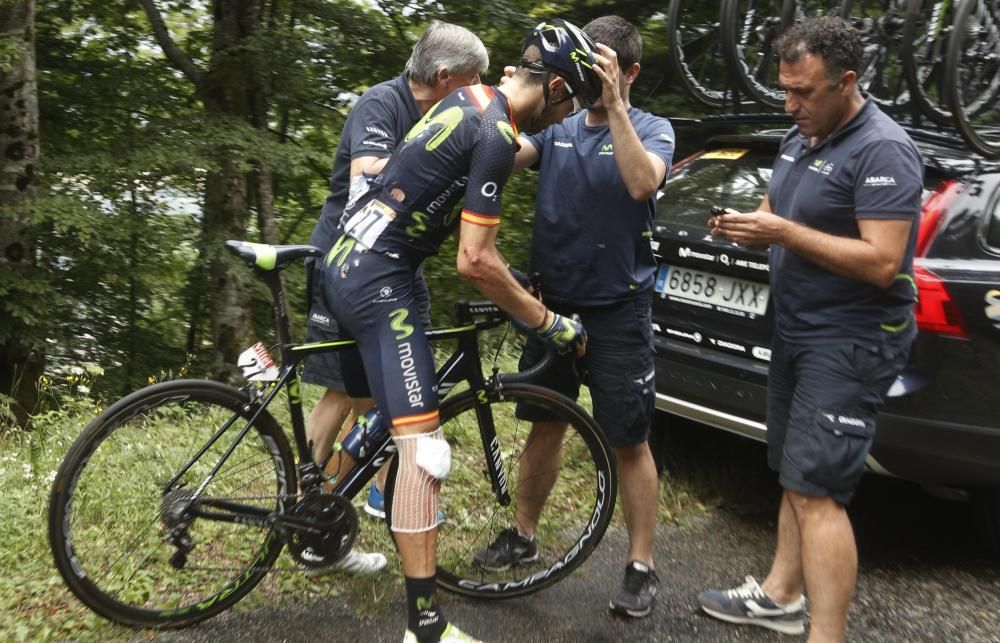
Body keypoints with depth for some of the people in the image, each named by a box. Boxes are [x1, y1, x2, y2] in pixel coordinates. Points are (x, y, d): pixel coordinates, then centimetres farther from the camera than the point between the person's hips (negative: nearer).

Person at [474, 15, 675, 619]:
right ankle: (523, 535, 32)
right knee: (545, 425, 15)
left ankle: (642, 566, 14)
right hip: (553, 301, 4)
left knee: (630, 441, 3)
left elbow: (642, 183, -25)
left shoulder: (652, 128, -4)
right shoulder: (557, 126, 6)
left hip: (618, 309, -4)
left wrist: (614, 104, -29)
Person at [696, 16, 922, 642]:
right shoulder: (800, 138, 10)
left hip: (851, 344, -9)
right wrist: (749, 227, -2)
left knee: (815, 491, -12)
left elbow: (882, 263, -24)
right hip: (797, 332, 9)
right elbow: (780, 216, 21)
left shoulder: (883, 150, -17)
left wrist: (784, 234, -24)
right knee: (797, 476, 17)